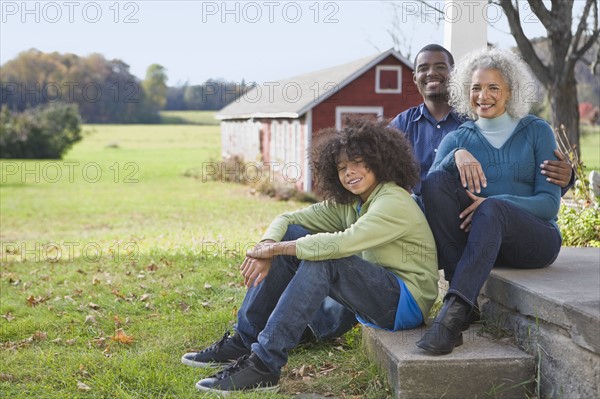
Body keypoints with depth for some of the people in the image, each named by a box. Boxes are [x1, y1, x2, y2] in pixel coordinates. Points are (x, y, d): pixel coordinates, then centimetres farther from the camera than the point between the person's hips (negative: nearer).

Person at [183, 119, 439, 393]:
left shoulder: (394, 203, -19)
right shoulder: (348, 202, 7)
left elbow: (339, 244, -33)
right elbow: (286, 219, 4)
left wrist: (274, 249, -24)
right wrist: (267, 246, -19)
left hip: (406, 303, -8)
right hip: (373, 295, 8)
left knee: (322, 259, -31)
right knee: (289, 234, -1)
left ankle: (264, 365, -28)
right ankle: (244, 341, -2)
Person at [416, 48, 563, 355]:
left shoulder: (537, 132, 5)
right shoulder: (457, 139, 10)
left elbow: (550, 202, -5)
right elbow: (428, 186, -7)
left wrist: (495, 203, -21)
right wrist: (457, 156, -27)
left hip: (534, 239, -2)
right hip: (475, 238, 2)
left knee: (492, 210, -36)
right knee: (436, 181, -24)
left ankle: (454, 310, -46)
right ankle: (465, 295, -34)